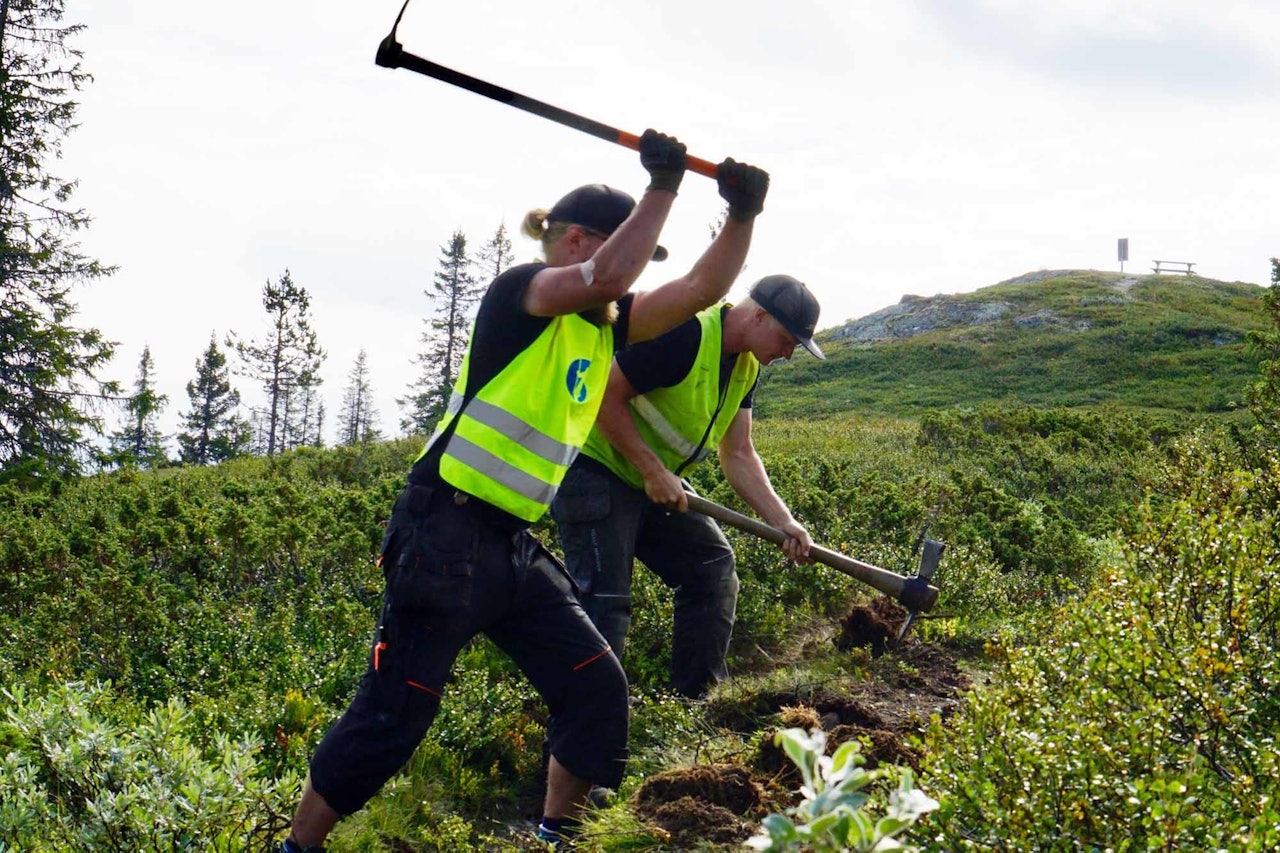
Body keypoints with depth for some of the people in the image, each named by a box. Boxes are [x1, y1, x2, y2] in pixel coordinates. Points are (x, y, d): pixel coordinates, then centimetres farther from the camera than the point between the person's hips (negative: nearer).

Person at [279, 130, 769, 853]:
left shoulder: (606, 324, 14)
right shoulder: (520, 292, -9)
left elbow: (700, 290, 10)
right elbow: (606, 278, -27)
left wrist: (744, 214, -4)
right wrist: (664, 186, -21)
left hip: (514, 547, 9)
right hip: (445, 538, -8)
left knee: (598, 688, 4)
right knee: (393, 712, -6)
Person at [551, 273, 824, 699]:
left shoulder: (745, 365, 6)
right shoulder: (685, 333, -25)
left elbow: (739, 455, 7)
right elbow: (605, 395, -25)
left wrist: (783, 521, -5)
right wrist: (654, 472, -23)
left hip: (655, 482, 10)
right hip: (595, 471, -10)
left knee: (713, 566, 7)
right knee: (605, 600, -14)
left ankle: (698, 698, 13)